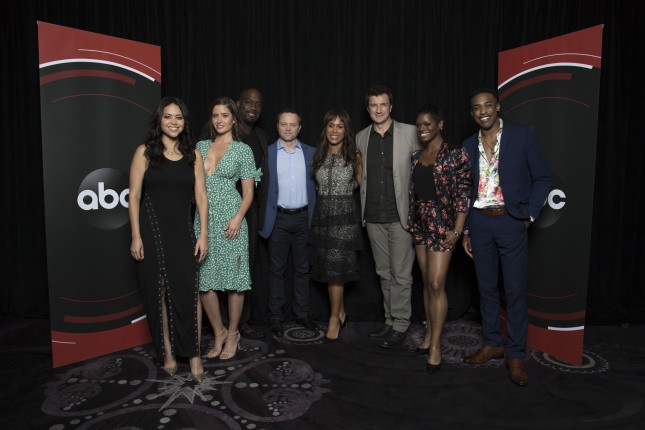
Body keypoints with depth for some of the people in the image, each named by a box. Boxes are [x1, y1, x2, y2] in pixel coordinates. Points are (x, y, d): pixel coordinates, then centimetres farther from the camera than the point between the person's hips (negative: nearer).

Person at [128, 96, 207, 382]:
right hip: (152, 231, -1)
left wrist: (203, 235, -1)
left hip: (183, 232, 1)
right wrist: (136, 236, -8)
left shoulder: (192, 154, 8)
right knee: (158, 293, 6)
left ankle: (194, 355, 5)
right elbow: (134, 196, -2)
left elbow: (201, 196, 5)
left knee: (188, 291, -7)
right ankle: (167, 352, 19)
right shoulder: (145, 152, 2)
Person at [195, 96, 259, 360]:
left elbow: (248, 191, 1)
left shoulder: (242, 149, 3)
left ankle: (232, 334, 19)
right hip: (203, 219, 4)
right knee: (204, 279, 4)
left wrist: (238, 217, -14)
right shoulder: (201, 146, 13)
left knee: (233, 278, 1)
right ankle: (218, 333, 22)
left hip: (230, 219, -3)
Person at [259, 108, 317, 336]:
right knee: (277, 269, 5)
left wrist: (315, 216, 1)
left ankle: (302, 313, 22)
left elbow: (316, 184, 8)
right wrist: (264, 218, -5)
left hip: (303, 217, 2)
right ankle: (276, 317, 15)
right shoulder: (267, 153, 0)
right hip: (278, 218, -2)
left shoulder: (311, 153, 6)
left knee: (302, 268, 10)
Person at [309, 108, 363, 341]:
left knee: (335, 268, -4)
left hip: (345, 216, -4)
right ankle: (341, 313, 27)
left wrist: (361, 162, 4)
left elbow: (361, 182, 11)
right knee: (328, 268, 9)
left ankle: (335, 318, 12)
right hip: (322, 214, 4)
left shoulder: (354, 155, -1)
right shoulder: (318, 155, 7)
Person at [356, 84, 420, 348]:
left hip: (400, 215, -4)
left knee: (401, 274, 1)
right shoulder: (361, 138, 8)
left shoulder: (409, 133, -3)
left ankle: (400, 324, 15)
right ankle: (390, 321, 26)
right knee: (384, 273, 13)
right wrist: (364, 210, 9)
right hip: (373, 217, 4)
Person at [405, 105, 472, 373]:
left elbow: (464, 192, -10)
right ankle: (430, 334, 24)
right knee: (427, 282, 11)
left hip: (443, 223, -6)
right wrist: (411, 222, 12)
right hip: (420, 223, 6)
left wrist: (457, 229, -15)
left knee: (436, 284, -7)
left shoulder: (455, 154, -8)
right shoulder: (416, 156, 10)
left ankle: (436, 346, 3)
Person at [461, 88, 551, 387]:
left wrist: (528, 215, -8)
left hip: (511, 222, -4)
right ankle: (492, 344, 28)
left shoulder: (523, 135, -3)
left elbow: (542, 179, -1)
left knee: (515, 291, 2)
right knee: (486, 288, 12)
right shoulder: (469, 145, 9)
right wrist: (465, 230, 9)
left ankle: (516, 355, 15)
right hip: (479, 222, 4)